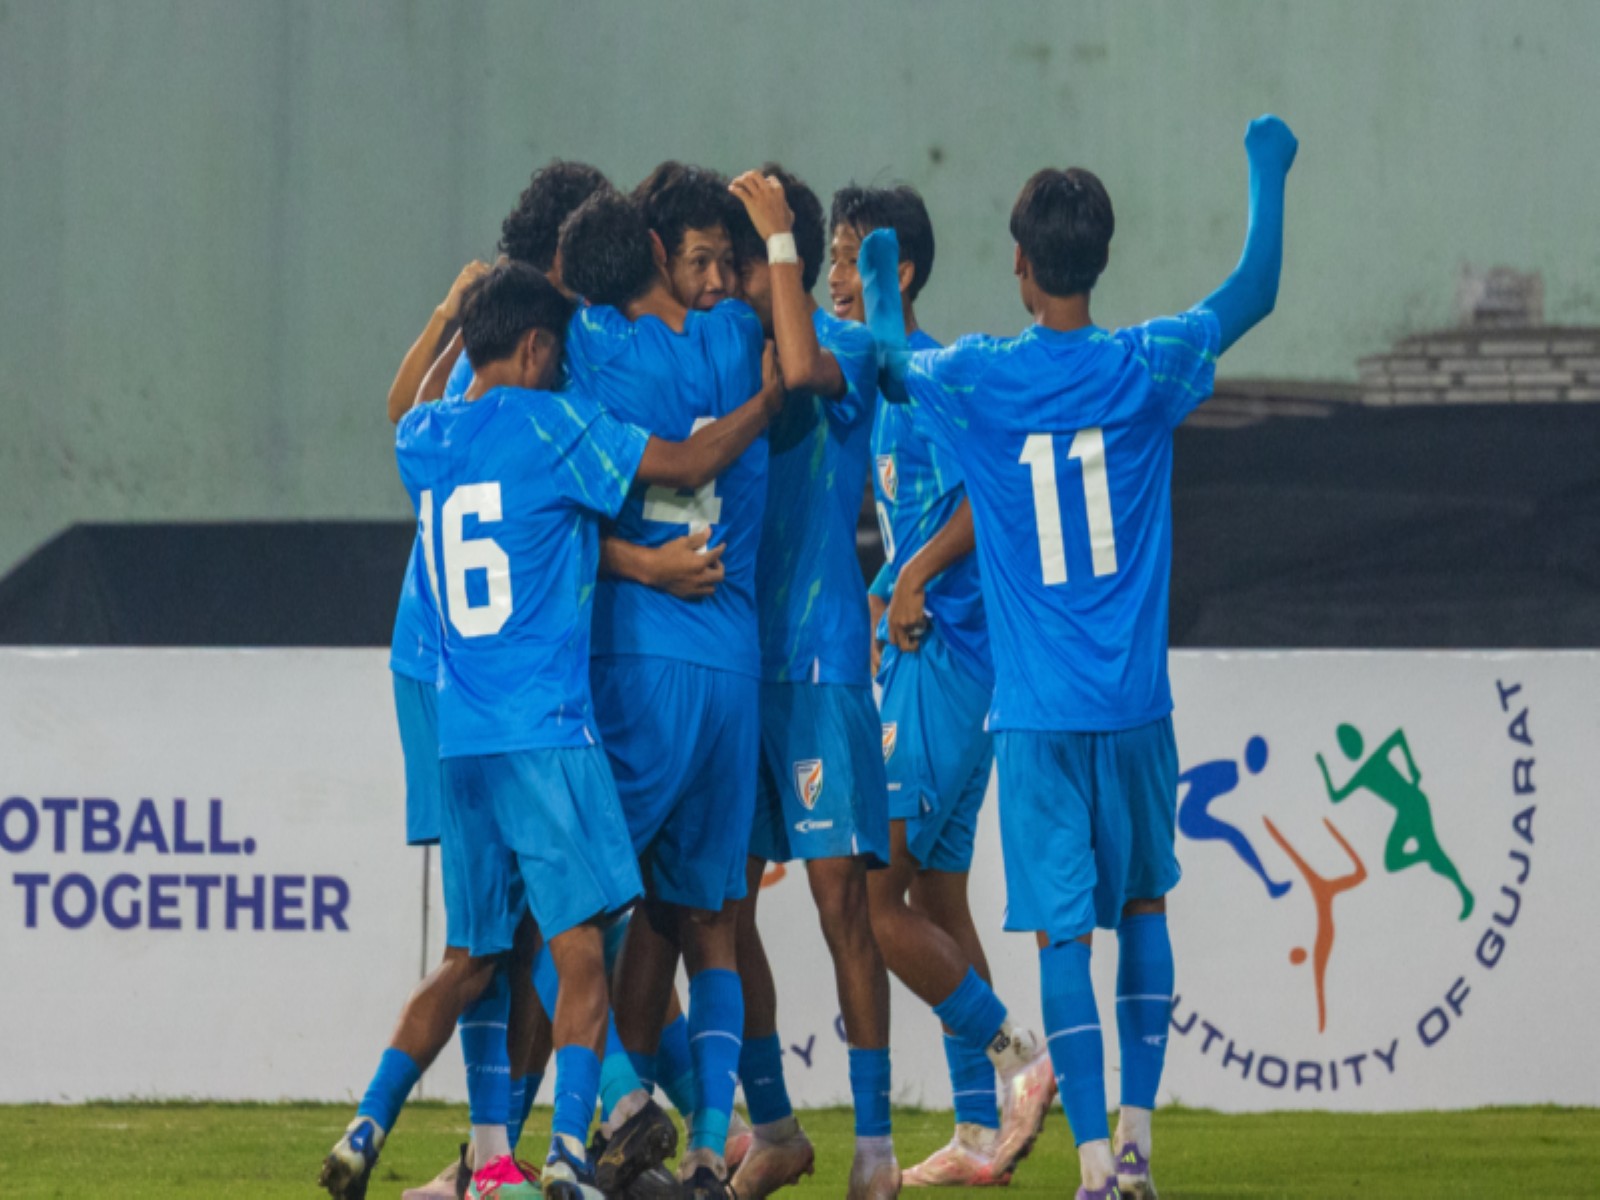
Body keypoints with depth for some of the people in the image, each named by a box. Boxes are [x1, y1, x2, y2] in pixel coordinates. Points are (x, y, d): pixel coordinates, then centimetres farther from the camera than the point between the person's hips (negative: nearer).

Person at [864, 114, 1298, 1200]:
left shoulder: (973, 378, -4)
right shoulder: (1147, 369, -3)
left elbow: (891, 366, 19)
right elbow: (1256, 293, 13)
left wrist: (882, 293, 40)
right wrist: (1268, 175, 28)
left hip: (1036, 711, -1)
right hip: (1135, 701, 1)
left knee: (1064, 929, -3)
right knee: (1144, 902, 17)